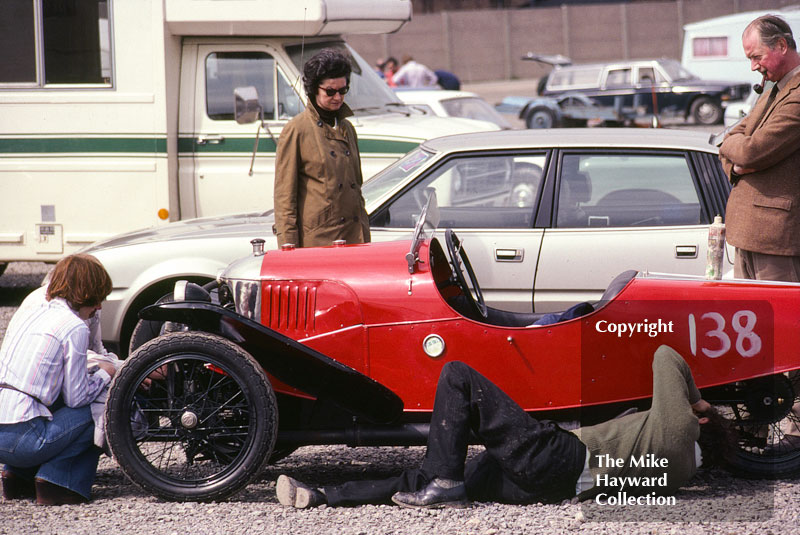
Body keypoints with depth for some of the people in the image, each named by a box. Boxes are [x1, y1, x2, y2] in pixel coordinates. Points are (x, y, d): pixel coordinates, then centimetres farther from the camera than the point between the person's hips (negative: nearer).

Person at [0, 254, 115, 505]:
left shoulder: (28, 310, 16)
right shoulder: (75, 327, -7)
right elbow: (76, 398, -3)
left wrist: (90, 372, 26)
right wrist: (103, 374, 16)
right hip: (20, 438, -8)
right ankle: (56, 480, -1)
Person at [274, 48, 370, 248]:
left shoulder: (346, 128, 17)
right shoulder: (296, 130, -2)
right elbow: (284, 193, -4)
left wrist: (365, 237, 19)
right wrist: (287, 245, -10)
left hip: (352, 235, 6)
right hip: (316, 238, -6)